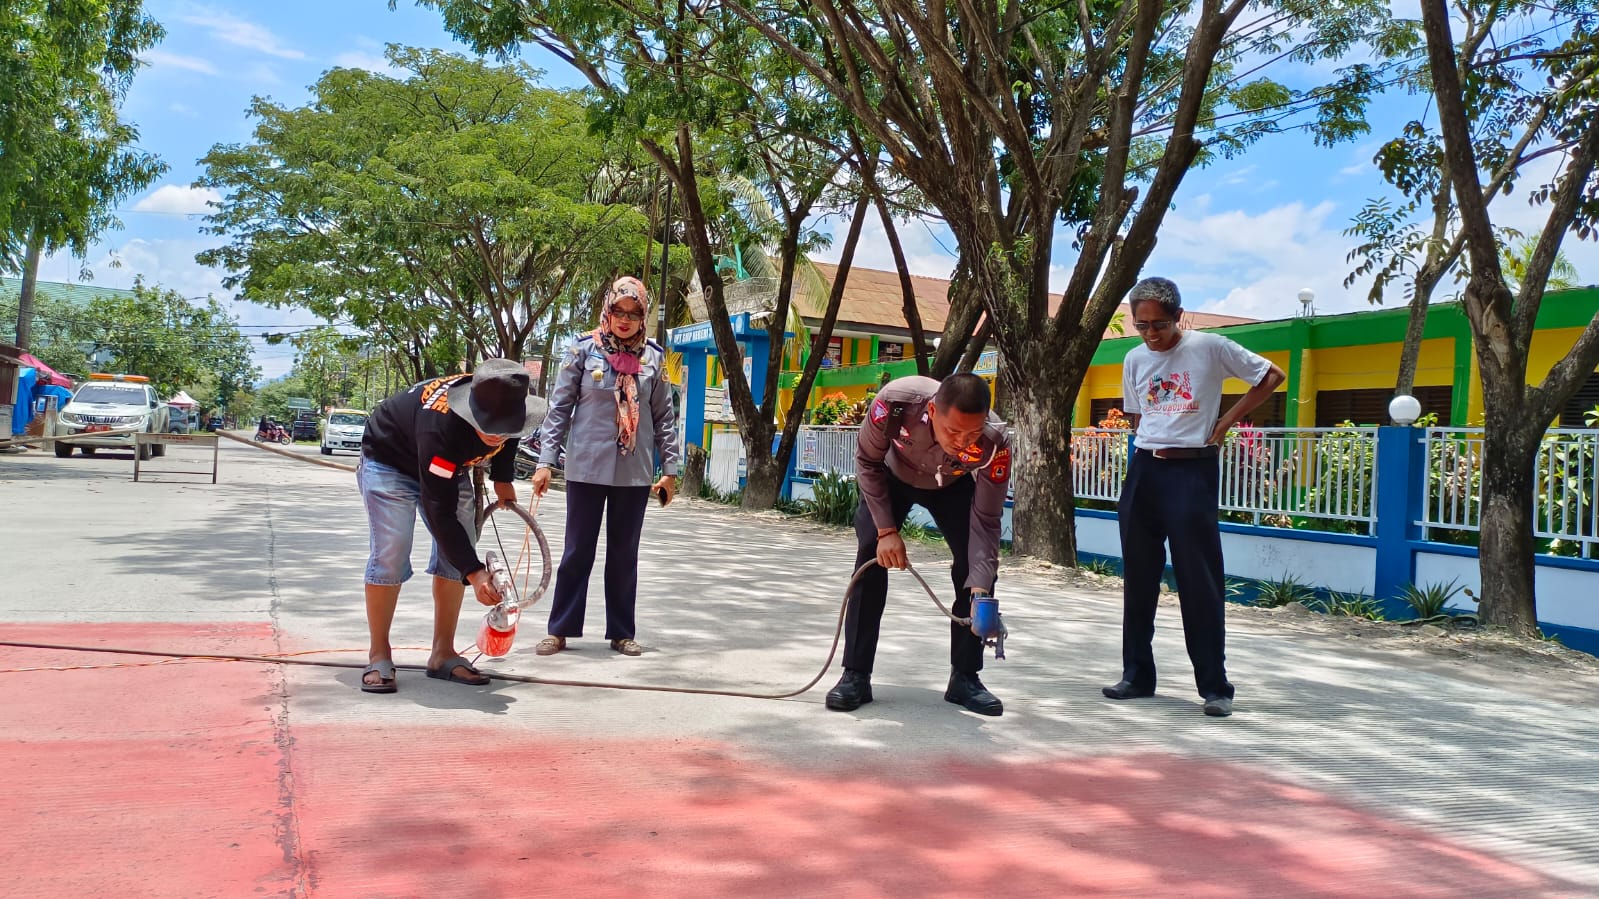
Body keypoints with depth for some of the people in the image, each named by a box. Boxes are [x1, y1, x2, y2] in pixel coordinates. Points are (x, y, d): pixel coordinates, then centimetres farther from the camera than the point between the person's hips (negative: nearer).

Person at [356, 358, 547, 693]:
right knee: (389, 557, -17)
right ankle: (379, 656, -2)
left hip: (449, 467, 6)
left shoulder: (502, 405, -26)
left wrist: (502, 477, 3)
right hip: (390, 460, -6)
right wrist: (474, 572, -43)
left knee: (458, 554, -3)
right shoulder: (441, 428, -44)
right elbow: (440, 513, -40)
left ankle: (443, 654, 5)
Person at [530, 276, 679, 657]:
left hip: (635, 471, 2)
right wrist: (545, 461, -6)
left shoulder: (653, 357, 4)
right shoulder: (584, 350, -2)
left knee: (624, 554, 10)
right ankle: (560, 630, 14)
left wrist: (669, 469, 5)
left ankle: (622, 632, 19)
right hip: (587, 467, -2)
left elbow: (664, 416, 7)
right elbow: (559, 407, -1)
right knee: (577, 551, 4)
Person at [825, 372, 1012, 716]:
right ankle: (855, 675, -7)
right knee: (871, 556, -15)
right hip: (891, 476, 0)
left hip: (953, 486, 1)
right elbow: (867, 462, -23)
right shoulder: (896, 401, -42)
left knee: (977, 566, -12)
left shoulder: (995, 442, -40)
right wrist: (886, 530, -28)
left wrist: (980, 590, -42)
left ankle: (965, 677, 3)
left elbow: (986, 522, -31)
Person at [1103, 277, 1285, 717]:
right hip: (1144, 470, 5)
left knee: (1199, 581, -5)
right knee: (1138, 578, 8)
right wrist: (1152, 445, 5)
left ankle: (1215, 686, 3)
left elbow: (1271, 376, 1)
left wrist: (1226, 422, -3)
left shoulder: (1209, 347, -5)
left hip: (1193, 471, -5)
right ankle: (1137, 675, 18)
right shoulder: (1135, 359, 9)